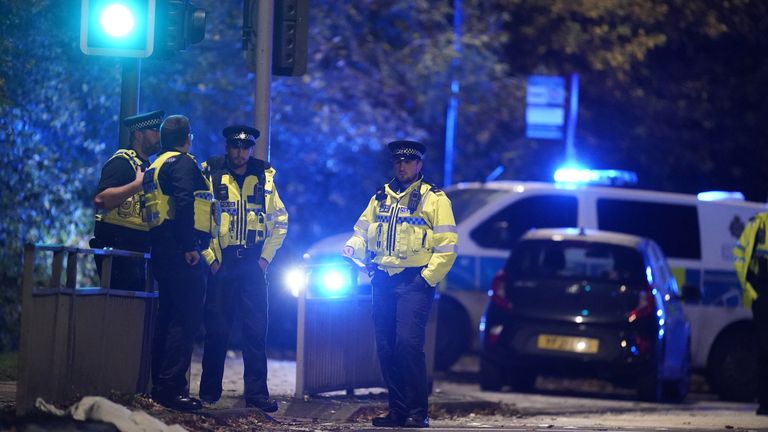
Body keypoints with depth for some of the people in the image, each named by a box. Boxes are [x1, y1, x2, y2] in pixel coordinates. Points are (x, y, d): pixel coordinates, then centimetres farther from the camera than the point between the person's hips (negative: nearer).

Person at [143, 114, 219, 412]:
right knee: (186, 319, -11)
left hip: (162, 252, 10)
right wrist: (189, 246, -24)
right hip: (182, 254, -10)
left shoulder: (155, 166, 20)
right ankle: (171, 387, -16)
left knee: (168, 317, 14)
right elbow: (184, 203, -24)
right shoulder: (183, 163, -9)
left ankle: (160, 386, 17)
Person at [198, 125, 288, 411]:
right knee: (217, 328, 0)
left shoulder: (264, 178, 8)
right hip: (220, 262, -2)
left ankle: (256, 393, 1)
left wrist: (266, 257, 2)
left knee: (256, 329, -2)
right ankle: (209, 392, 10)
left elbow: (280, 221, 11)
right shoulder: (210, 175, 0)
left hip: (252, 263, 2)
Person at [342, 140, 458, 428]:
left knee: (408, 343, -17)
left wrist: (428, 278, -12)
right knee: (386, 347, 4)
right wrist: (352, 248, -1)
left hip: (415, 282, -6)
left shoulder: (434, 199, 0)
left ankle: (418, 413, -14)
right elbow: (362, 232, 21)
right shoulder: (380, 198, 17)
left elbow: (447, 247, -4)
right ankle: (397, 411, 11)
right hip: (383, 281, 6)